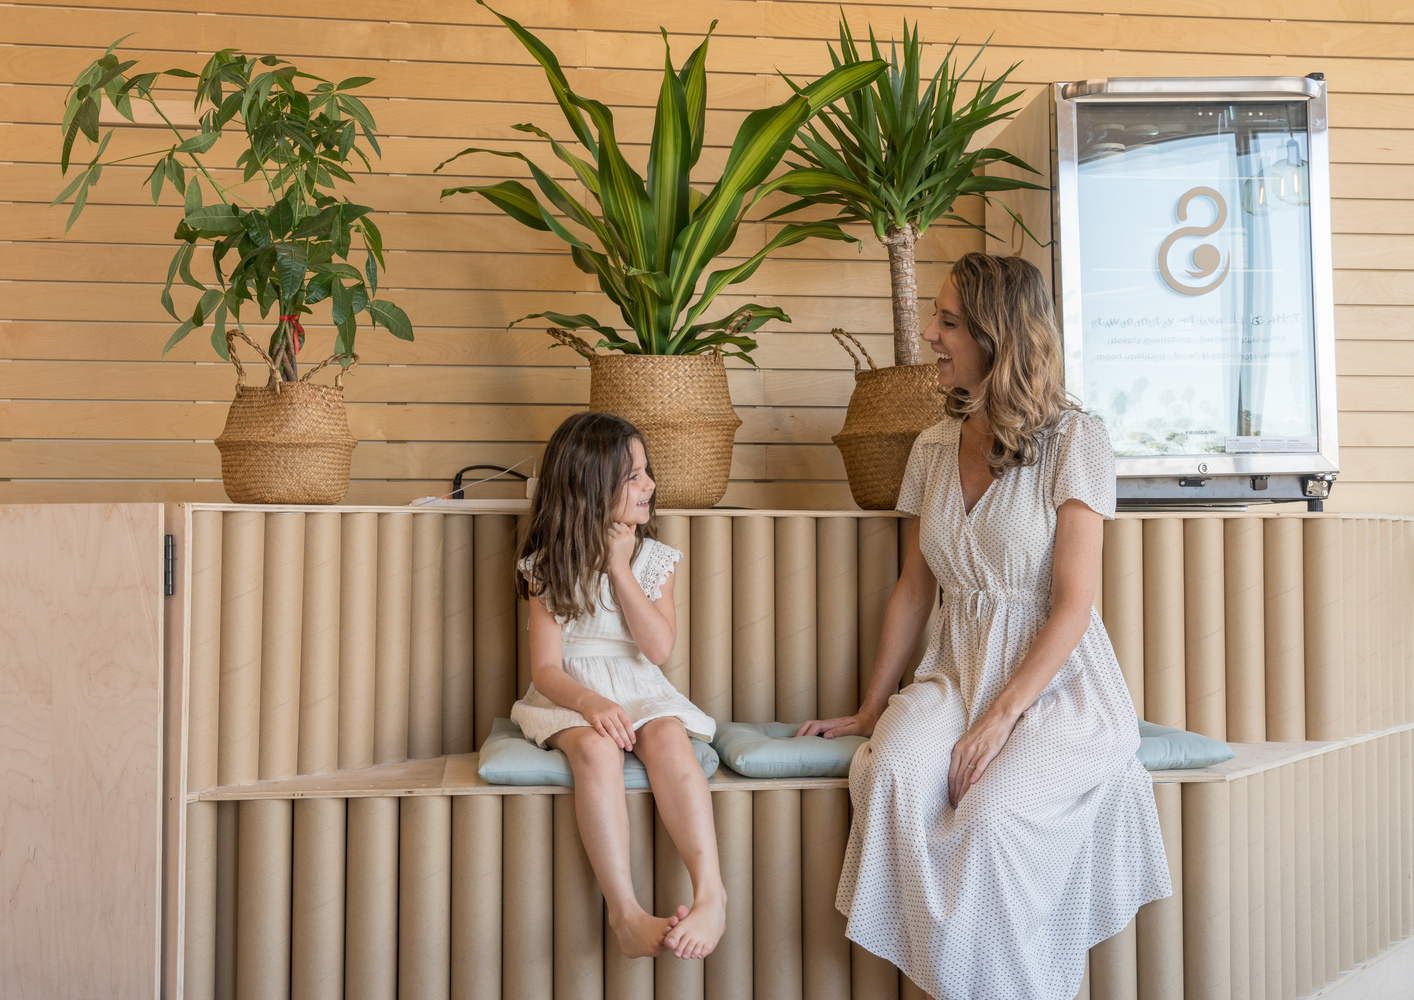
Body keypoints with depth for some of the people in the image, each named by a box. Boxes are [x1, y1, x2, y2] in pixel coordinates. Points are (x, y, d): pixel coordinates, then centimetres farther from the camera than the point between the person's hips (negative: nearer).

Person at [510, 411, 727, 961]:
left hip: (640, 691, 2)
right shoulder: (550, 567, 0)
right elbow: (545, 668, -6)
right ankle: (624, 910, -40)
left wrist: (621, 569, -8)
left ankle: (711, 892, -42)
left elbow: (659, 648, -6)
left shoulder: (655, 559, 8)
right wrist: (592, 703, -27)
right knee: (595, 748, -36)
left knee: (668, 738, -33)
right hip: (572, 696, -2)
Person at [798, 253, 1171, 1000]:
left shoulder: (1074, 440, -7)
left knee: (990, 815, -31)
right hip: (956, 673, 4)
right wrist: (871, 709, 9)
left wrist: (1001, 718, -19)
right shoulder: (934, 448, 10)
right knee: (890, 775, -27)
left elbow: (1073, 604, -11)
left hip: (1054, 681, -4)